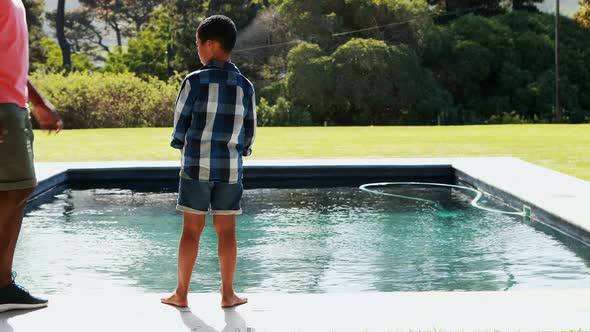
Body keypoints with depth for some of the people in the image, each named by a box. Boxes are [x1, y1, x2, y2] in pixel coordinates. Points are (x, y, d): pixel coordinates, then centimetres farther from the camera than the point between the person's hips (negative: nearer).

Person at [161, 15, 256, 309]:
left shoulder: (195, 81, -8)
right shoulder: (245, 86, 2)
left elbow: (180, 125, -1)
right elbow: (249, 133, 7)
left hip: (197, 165, -2)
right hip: (230, 167, 2)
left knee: (191, 229, 4)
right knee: (226, 230, 8)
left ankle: (181, 293, 10)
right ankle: (228, 294, 12)